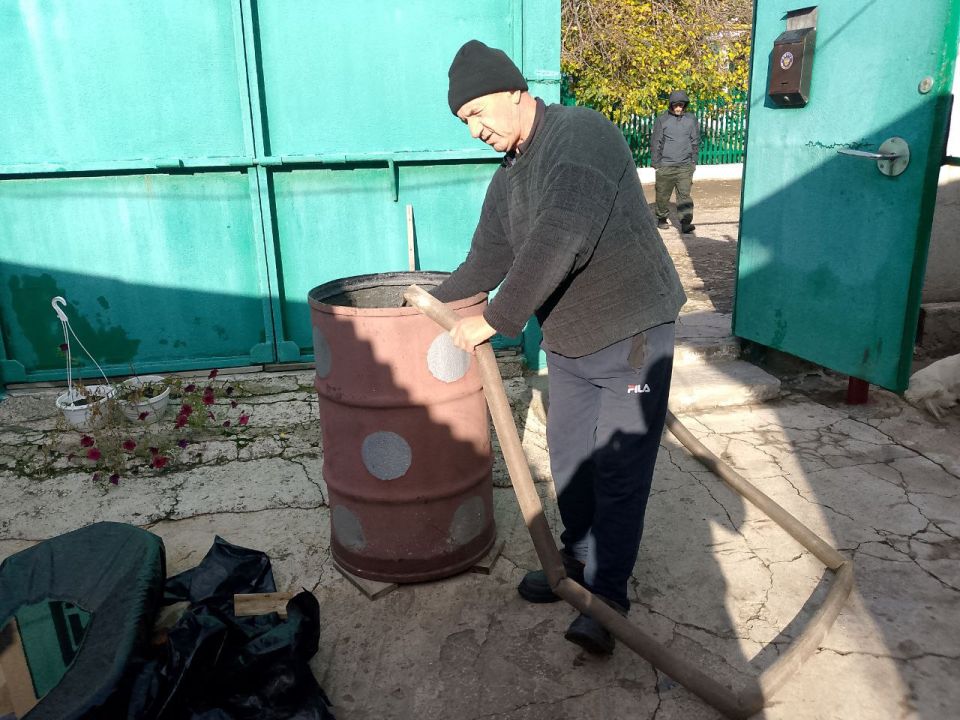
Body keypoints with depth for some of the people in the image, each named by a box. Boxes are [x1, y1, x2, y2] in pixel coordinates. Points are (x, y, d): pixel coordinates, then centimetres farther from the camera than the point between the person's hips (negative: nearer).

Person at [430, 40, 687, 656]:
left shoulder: (580, 133, -18)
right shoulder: (507, 179, 8)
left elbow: (559, 240, -31)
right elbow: (487, 261, 19)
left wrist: (494, 320, -26)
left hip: (632, 336, -8)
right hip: (567, 344, 8)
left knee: (620, 471, -2)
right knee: (569, 460, 15)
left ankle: (608, 595, 12)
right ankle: (578, 559, 34)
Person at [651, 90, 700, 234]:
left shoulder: (691, 120, 7)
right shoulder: (662, 120, -1)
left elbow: (695, 142, 13)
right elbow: (655, 143, 2)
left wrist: (693, 161, 9)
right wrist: (656, 163, -1)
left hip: (685, 166, 1)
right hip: (665, 166, -1)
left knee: (684, 195, -6)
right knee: (663, 195, 9)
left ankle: (686, 223, -8)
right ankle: (661, 218, 28)